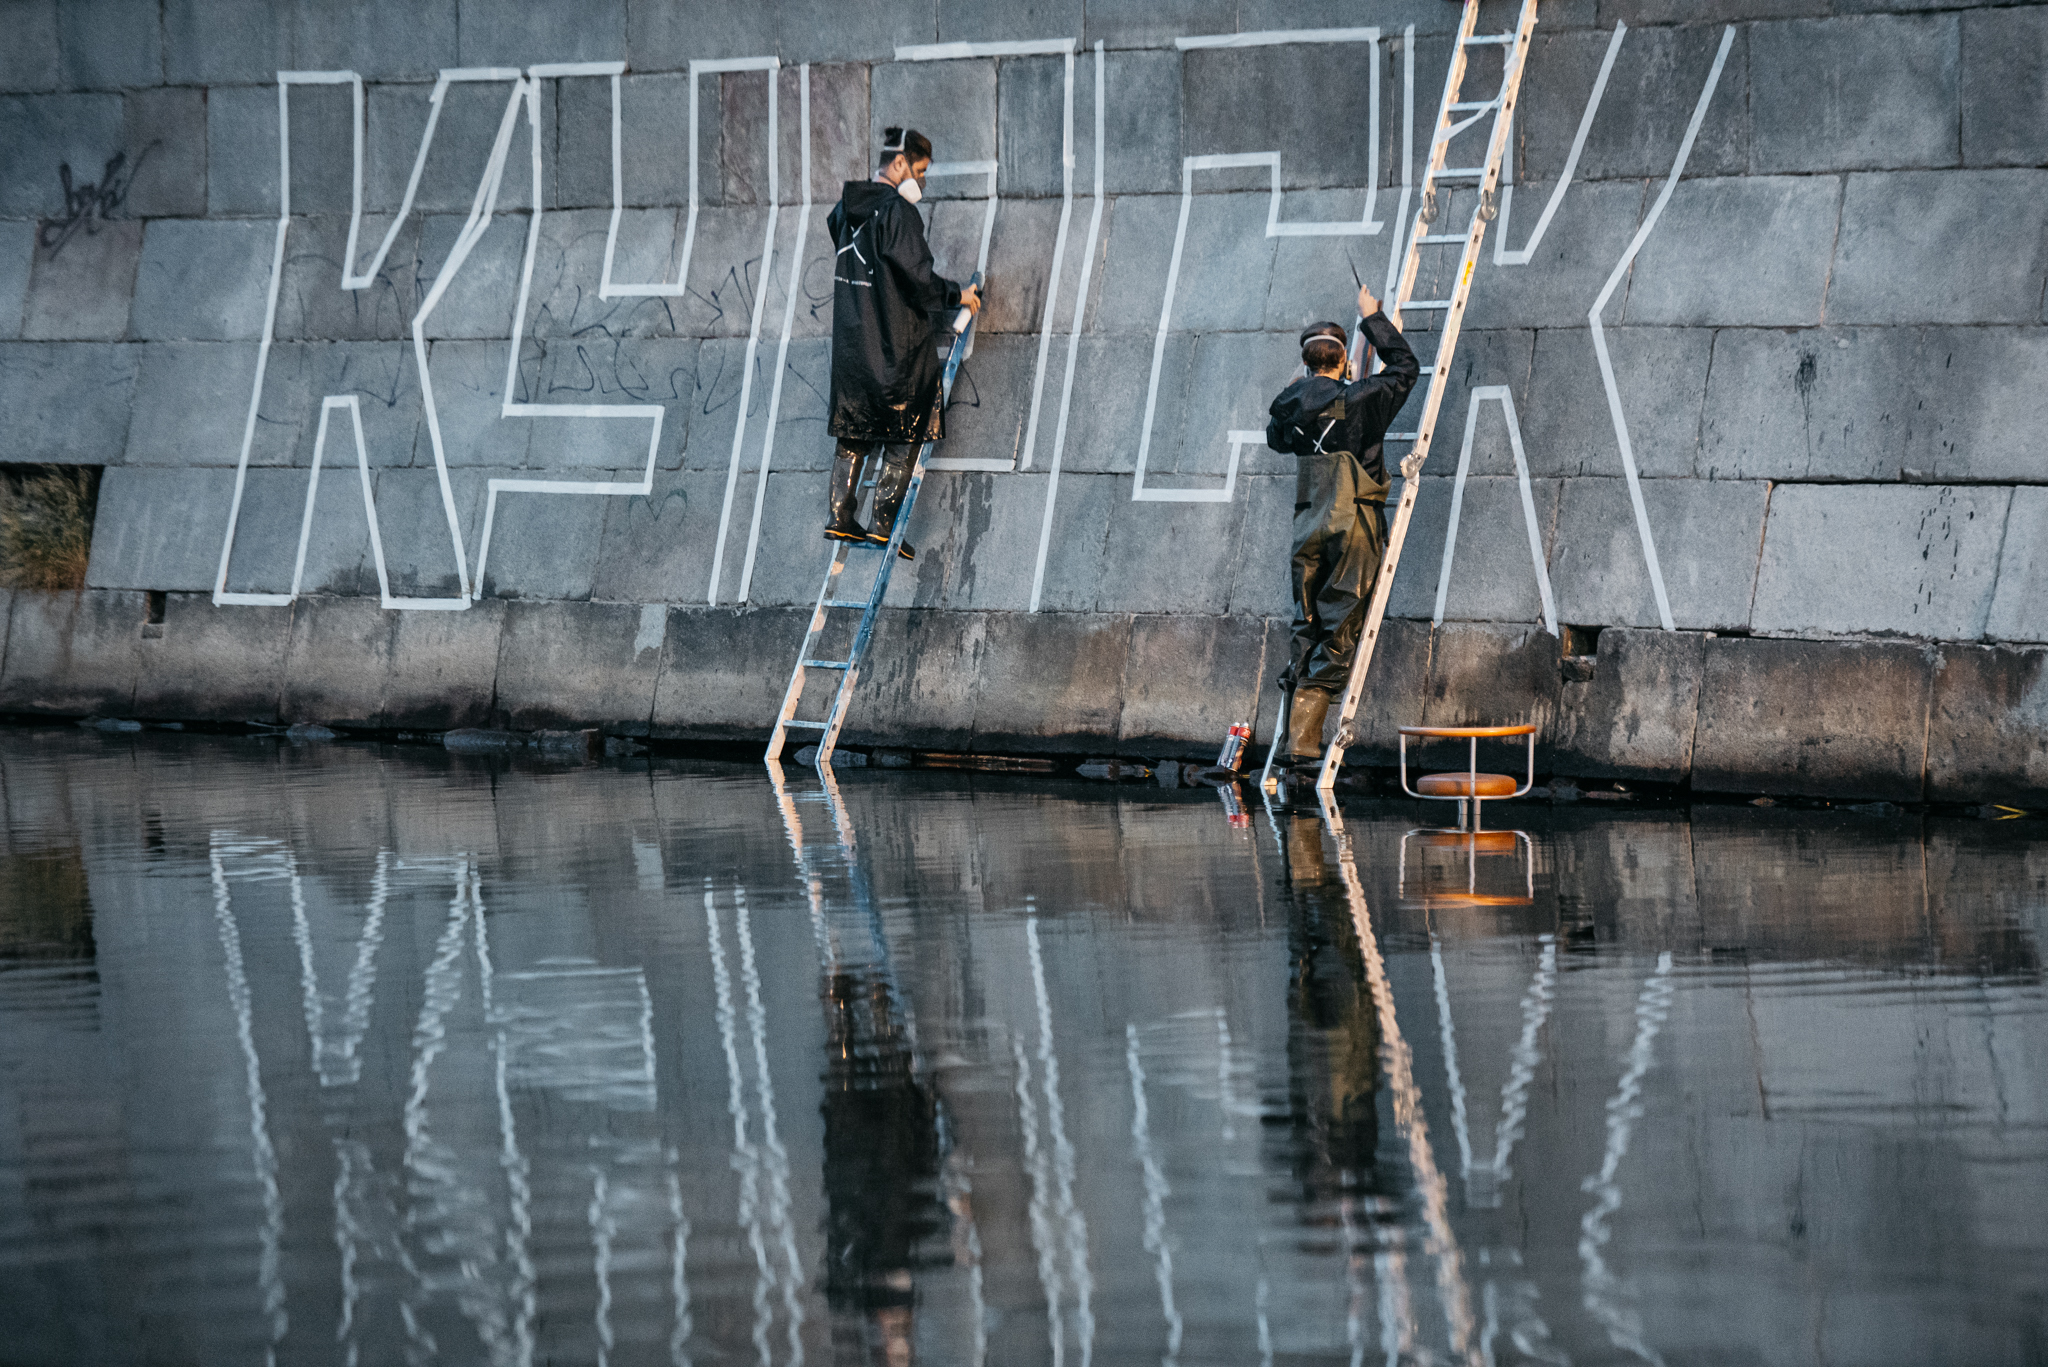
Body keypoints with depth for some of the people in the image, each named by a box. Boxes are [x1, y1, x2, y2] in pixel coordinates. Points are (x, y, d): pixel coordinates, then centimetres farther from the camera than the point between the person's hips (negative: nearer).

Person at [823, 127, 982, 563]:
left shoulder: (846, 210, 10)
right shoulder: (898, 212, -16)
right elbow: (917, 276, -21)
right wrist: (956, 296, -4)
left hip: (850, 340, 8)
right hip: (897, 344, -8)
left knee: (855, 433, 14)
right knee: (904, 435, 1)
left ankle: (840, 515, 10)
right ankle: (884, 522, -3)